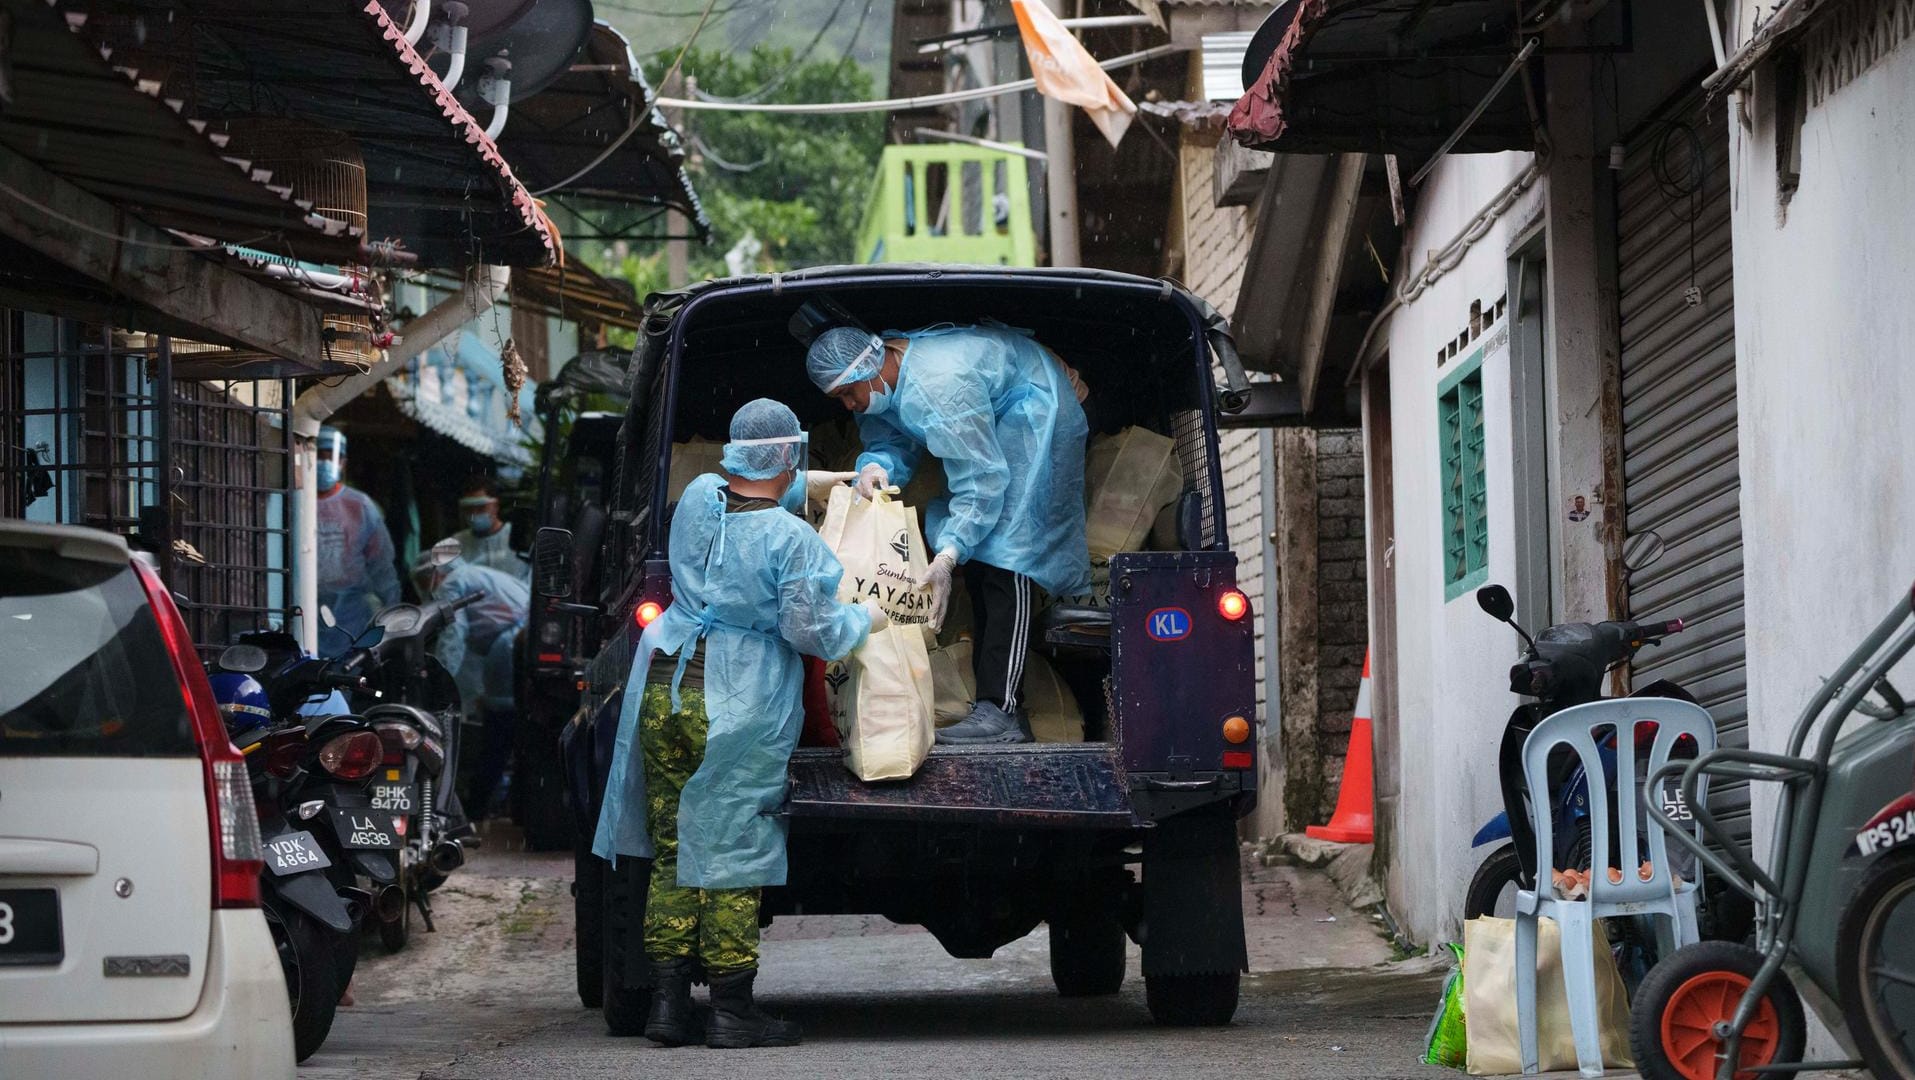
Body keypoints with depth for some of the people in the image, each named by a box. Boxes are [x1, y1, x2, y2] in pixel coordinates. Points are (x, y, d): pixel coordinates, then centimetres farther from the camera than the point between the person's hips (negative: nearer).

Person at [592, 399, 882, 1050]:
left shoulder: (698, 499, 6)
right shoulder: (793, 540, -12)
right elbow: (811, 632, -10)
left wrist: (831, 481, 37)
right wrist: (868, 619, 9)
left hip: (664, 695, 5)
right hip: (738, 714, -5)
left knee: (671, 850, 11)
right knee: (730, 852, 0)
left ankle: (667, 999, 11)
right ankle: (731, 1009, 3)